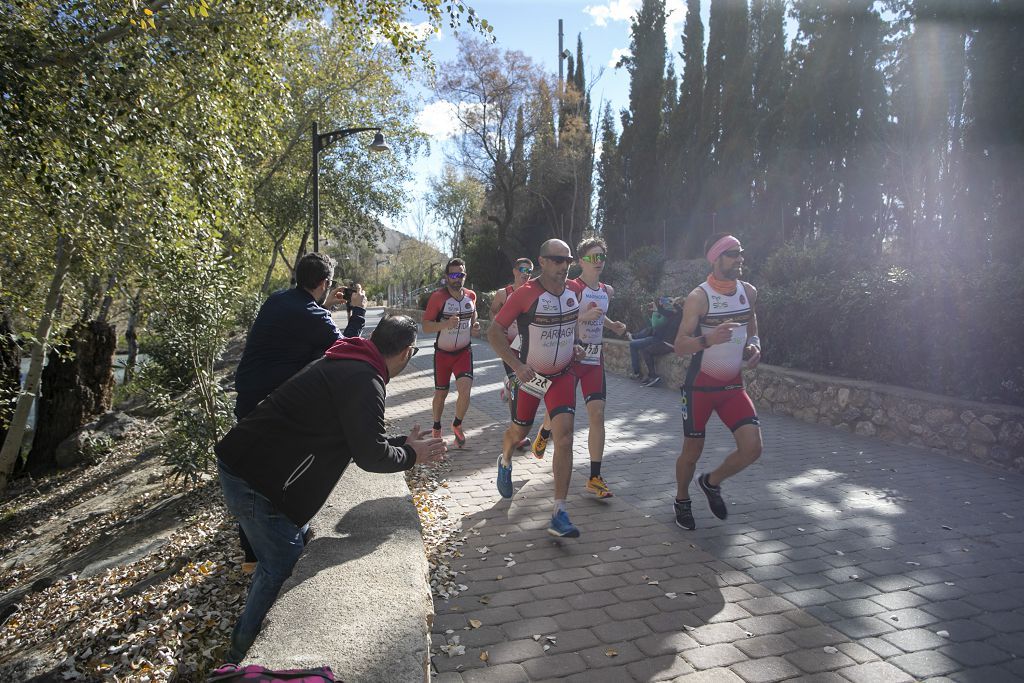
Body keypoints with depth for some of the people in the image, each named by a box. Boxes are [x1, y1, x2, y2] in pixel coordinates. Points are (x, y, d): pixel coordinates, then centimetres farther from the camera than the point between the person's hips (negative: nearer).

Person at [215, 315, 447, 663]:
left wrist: (405, 442, 19)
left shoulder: (346, 364, 13)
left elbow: (358, 437, 20)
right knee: (282, 567, 2)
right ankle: (242, 658, 18)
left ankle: (250, 634, 38)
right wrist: (412, 455, -2)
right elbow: (371, 456, -20)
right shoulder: (364, 380, -20)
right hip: (255, 480, -10)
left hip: (242, 462, 10)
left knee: (279, 558, 22)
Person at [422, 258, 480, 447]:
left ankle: (457, 425, 11)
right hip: (442, 353, -2)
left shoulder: (471, 295, 0)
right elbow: (426, 327, -16)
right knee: (441, 394, 10)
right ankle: (436, 428, 35)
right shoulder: (438, 297, -14)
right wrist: (446, 324, -33)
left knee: (465, 390, -15)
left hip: (464, 351, 2)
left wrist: (474, 326, 1)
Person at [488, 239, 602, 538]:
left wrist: (572, 346, 4)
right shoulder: (526, 294, -19)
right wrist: (517, 365, -26)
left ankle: (559, 516, -9)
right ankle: (505, 462, 54)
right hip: (530, 375, -2)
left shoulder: (575, 290, -3)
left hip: (562, 376, 2)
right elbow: (495, 332, -17)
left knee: (564, 437, -13)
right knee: (518, 431, 16)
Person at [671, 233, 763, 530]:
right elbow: (680, 346, -19)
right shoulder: (699, 297, -16)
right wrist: (709, 340, -38)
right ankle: (682, 500, 34)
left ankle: (711, 482, 23)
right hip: (701, 385, -5)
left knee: (752, 448, -7)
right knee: (693, 451, 6)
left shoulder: (749, 292, 2)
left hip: (733, 384, 5)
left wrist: (754, 344, 0)